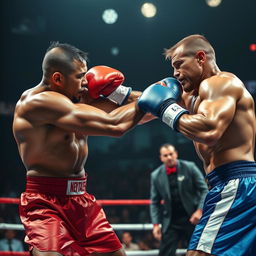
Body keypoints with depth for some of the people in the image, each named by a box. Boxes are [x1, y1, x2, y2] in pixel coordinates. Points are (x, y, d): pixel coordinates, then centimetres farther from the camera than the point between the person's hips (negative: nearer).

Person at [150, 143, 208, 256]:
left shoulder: (190, 167, -4)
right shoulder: (156, 175, 2)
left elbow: (204, 190, -2)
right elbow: (154, 202, 6)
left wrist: (200, 210, -13)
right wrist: (156, 224, -2)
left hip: (191, 219, -1)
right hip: (170, 222, 1)